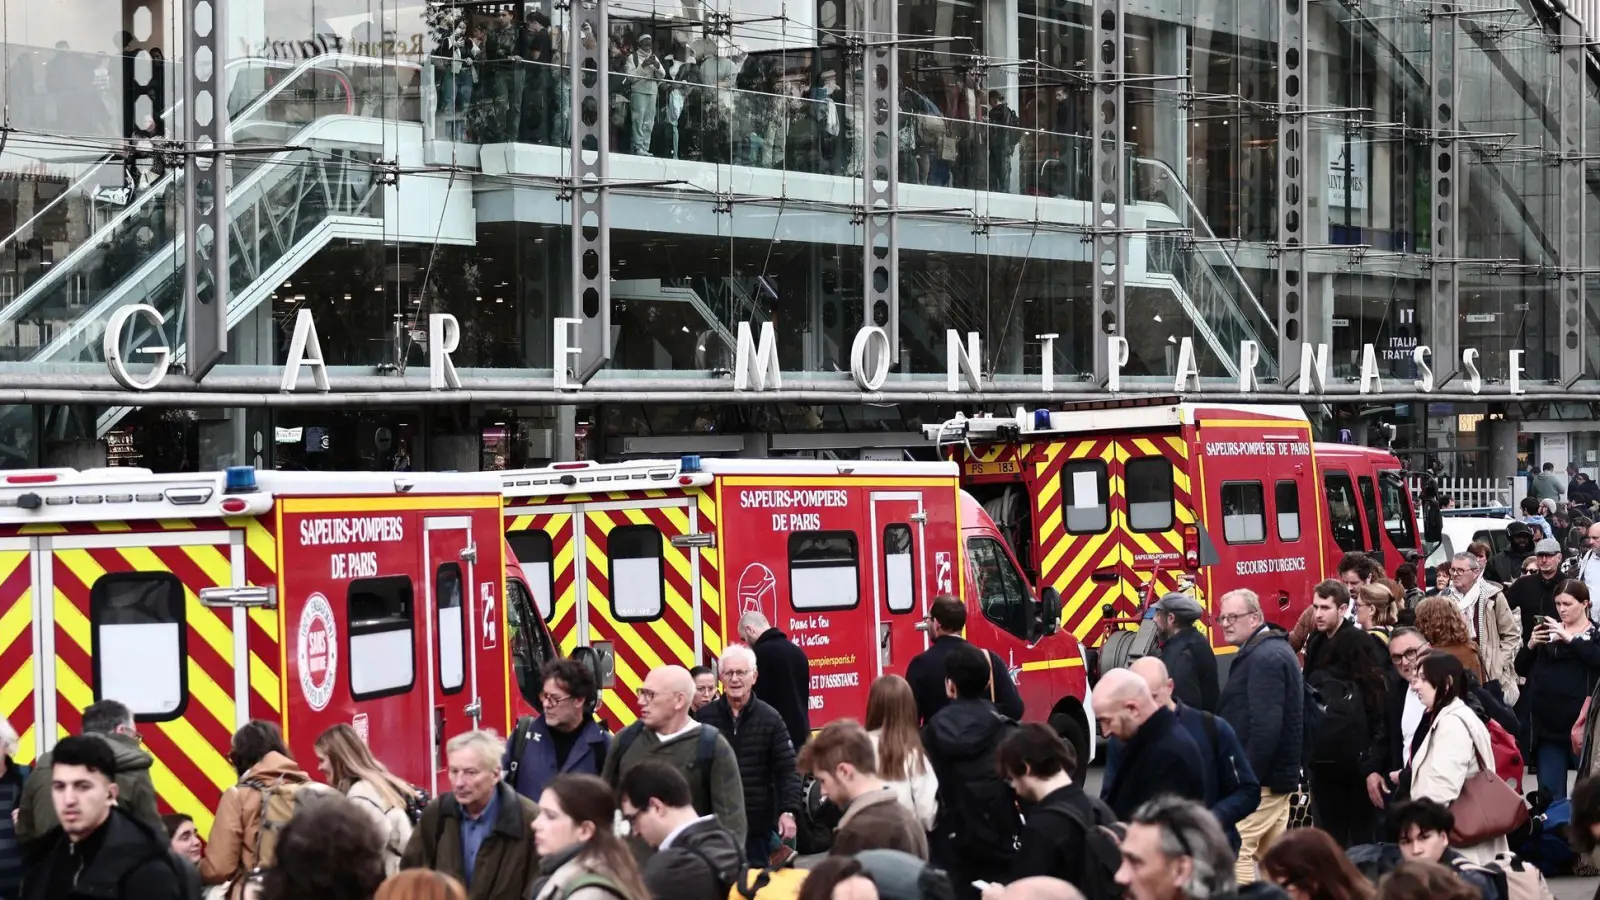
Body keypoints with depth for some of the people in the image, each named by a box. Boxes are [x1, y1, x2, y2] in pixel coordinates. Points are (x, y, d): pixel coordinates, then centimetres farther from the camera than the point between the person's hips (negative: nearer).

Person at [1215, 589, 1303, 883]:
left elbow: (1266, 726, -24)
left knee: (1234, 851, -12)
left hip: (1259, 778, -11)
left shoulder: (1265, 657, -15)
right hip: (1278, 774, 11)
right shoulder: (1274, 650, 17)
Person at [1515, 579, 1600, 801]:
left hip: (1582, 722, -4)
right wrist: (1531, 645, -6)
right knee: (1550, 790, 6)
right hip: (1548, 721, 4)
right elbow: (1521, 669, 11)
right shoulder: (1548, 631, 13)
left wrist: (1569, 638, -24)